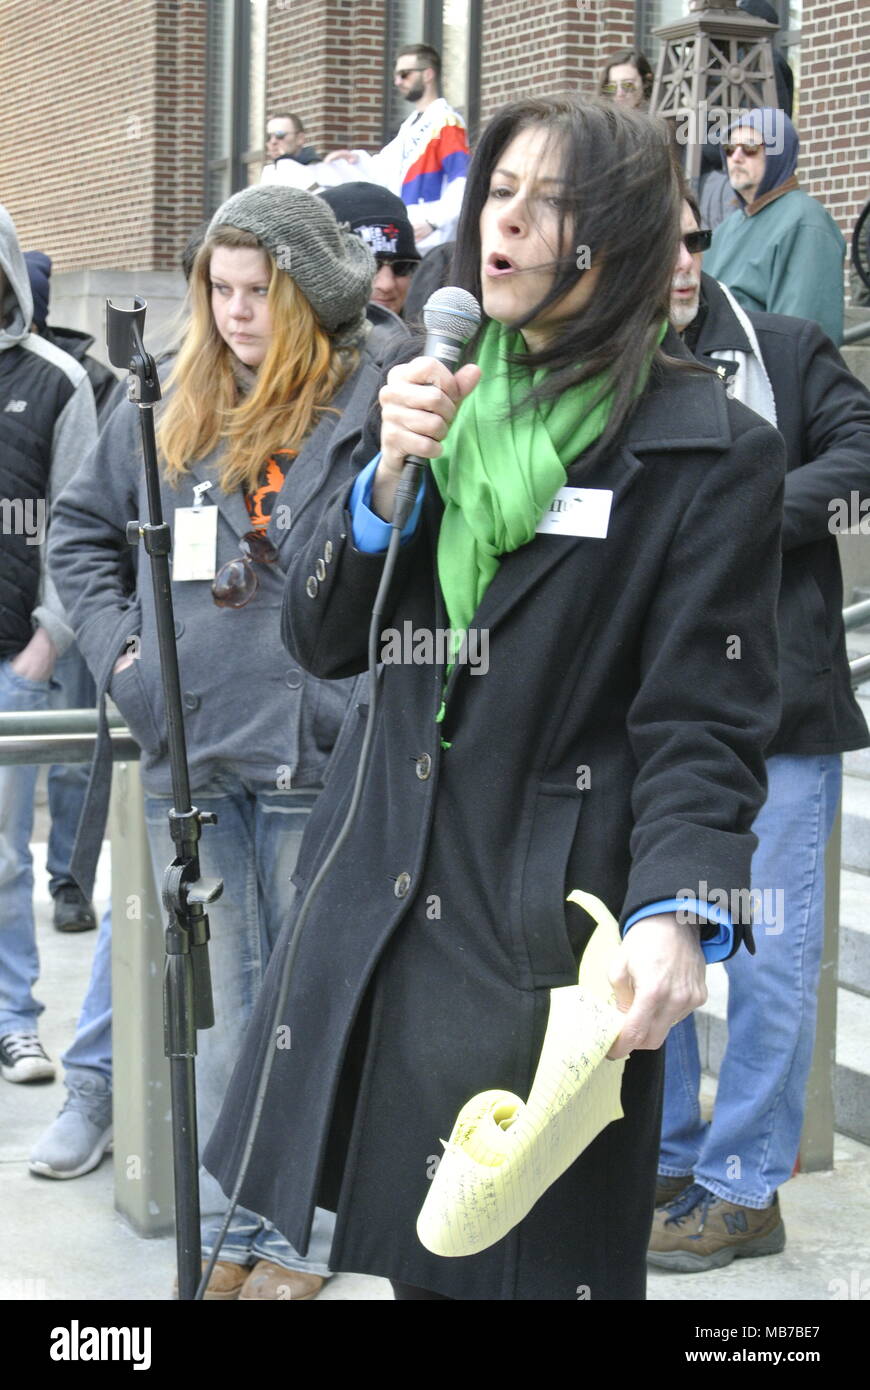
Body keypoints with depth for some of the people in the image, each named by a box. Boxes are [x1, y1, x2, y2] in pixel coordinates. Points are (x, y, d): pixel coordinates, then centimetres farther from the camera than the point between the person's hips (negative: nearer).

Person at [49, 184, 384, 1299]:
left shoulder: (374, 404, -7)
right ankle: (230, 1230, 27)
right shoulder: (171, 409, 9)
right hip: (189, 758, 5)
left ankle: (304, 1234, 20)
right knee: (215, 1002, 14)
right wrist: (120, 650, 7)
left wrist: (361, 695, -14)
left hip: (315, 760, -5)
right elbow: (80, 527, 19)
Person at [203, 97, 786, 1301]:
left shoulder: (712, 454, -7)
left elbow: (705, 726, -11)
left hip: (555, 930, -5)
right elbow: (321, 642, 9)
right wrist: (391, 476, -8)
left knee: (522, 1260, 4)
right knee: (412, 1254, 15)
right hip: (382, 912, 6)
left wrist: (674, 914, -28)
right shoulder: (440, 401, 11)